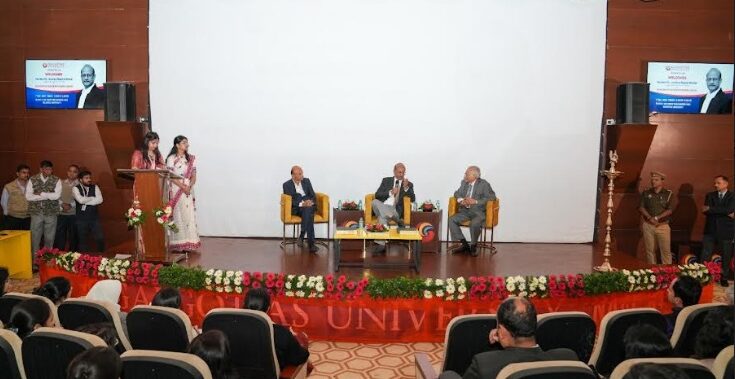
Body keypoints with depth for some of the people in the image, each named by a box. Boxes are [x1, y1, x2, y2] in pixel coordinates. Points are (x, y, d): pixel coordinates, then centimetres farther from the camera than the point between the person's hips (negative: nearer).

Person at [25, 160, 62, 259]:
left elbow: (57, 195, -12)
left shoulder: (56, 180, 0)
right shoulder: (32, 179, 1)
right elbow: (28, 196, -8)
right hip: (36, 212, 0)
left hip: (51, 213, 0)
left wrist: (40, 193, -11)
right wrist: (48, 196, -13)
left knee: (49, 238, 6)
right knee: (35, 238, 4)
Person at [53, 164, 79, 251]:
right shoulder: (61, 183, 9)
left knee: (73, 237, 5)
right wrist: (62, 205, -12)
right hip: (61, 214, 2)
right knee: (59, 237, 1)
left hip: (74, 214, -2)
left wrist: (71, 205, -19)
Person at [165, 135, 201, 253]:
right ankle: (177, 244, -1)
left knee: (188, 214, 1)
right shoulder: (171, 159, -1)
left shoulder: (190, 159, 11)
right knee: (177, 215, -4)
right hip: (176, 190, -4)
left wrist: (189, 186, -10)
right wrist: (183, 186, -17)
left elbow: (194, 176, 8)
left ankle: (188, 243, 5)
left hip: (188, 190, 4)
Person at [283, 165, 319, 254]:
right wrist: (301, 203, -20)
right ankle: (311, 244, -40)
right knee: (308, 212, -37)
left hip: (309, 206, 3)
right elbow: (290, 200, -4)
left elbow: (313, 195, 12)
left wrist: (310, 201, -12)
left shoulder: (306, 181, 16)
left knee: (308, 210, -37)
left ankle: (301, 236, -34)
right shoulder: (287, 185, 6)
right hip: (296, 208, -3)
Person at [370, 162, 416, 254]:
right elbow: (377, 195, 7)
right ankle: (397, 221, -37)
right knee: (375, 202, -34)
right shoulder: (386, 180, 19)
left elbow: (413, 199, 1)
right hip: (381, 207, 3)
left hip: (395, 210, -2)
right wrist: (390, 192, -8)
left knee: (383, 216, -37)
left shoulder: (409, 184, 15)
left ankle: (381, 243, -36)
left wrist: (406, 188, -13)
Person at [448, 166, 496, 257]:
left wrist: (476, 201, -21)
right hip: (465, 211, 6)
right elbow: (457, 193, 23)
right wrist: (460, 199, -3)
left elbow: (492, 197, -14)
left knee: (475, 223, -36)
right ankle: (464, 244, -7)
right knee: (452, 220, -18)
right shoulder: (464, 182, 12)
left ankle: (473, 246, -9)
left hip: (479, 211, -6)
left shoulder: (484, 184, -6)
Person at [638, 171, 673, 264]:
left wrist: (656, 218, -14)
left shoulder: (668, 194, 2)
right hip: (648, 225, 2)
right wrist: (650, 218, -13)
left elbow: (669, 210, -5)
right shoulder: (646, 193, 8)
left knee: (666, 251, -2)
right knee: (650, 250, 4)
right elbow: (641, 208, 2)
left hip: (663, 226, -2)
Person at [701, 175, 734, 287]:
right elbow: (706, 211, -8)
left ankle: (724, 278, 21)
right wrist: (725, 213, -16)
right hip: (710, 230, 2)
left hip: (726, 230, -1)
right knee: (705, 256, 1)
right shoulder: (710, 195, 6)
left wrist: (710, 209, -16)